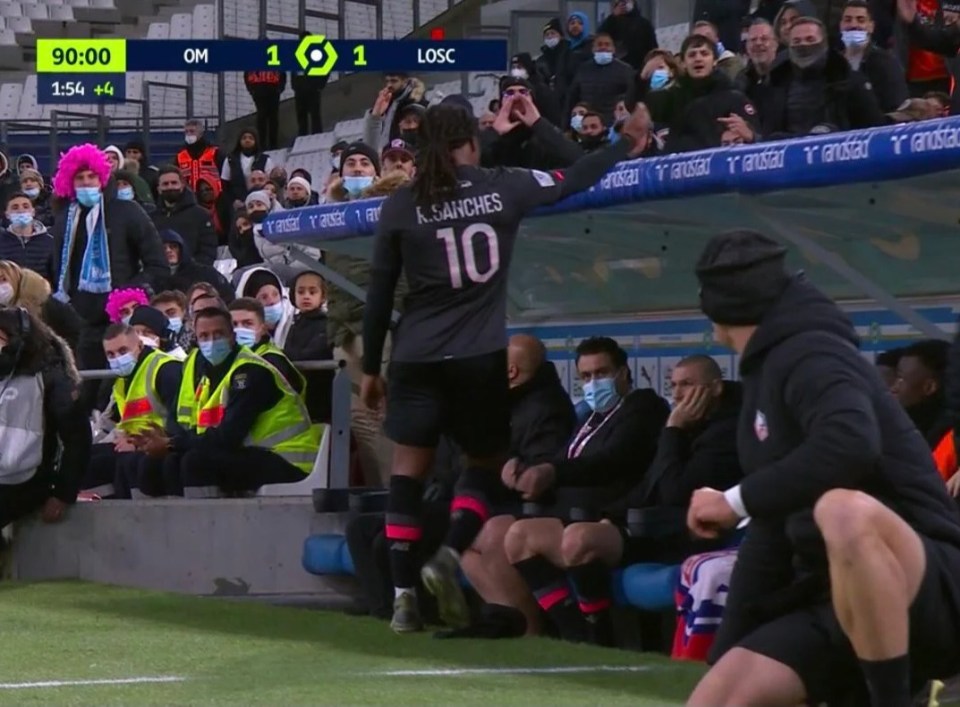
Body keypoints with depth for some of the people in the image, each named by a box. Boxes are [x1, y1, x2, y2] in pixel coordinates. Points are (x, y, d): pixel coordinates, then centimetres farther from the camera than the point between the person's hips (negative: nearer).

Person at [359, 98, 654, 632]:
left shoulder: (400, 207, 0)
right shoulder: (503, 188, -1)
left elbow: (380, 293, 4)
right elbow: (572, 180, 13)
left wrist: (370, 367, 13)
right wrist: (626, 146, 31)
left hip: (417, 357, 0)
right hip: (480, 357, 0)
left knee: (409, 468, 6)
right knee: (487, 462, 15)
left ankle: (404, 592, -2)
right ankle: (449, 558, -9)